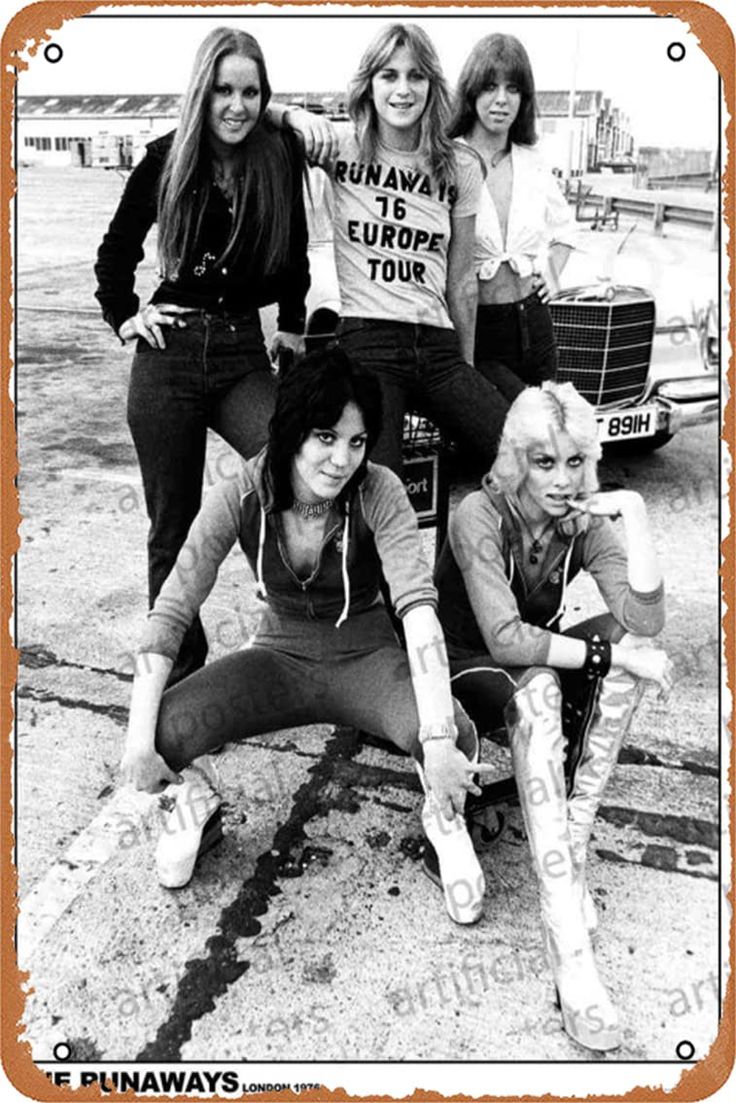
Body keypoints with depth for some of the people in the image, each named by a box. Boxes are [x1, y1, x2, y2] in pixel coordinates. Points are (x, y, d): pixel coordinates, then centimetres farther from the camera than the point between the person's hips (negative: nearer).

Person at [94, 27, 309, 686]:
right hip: (169, 353, 0)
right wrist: (124, 317, 5)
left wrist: (292, 325, 16)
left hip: (244, 352, 1)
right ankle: (179, 667, 21)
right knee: (172, 526, 5)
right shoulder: (168, 160, 1)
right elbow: (117, 249, 15)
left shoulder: (282, 158, 2)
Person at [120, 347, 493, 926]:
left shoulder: (379, 492, -22)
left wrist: (440, 740, -43)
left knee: (455, 740, -32)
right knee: (166, 730, -25)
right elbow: (172, 611, -18)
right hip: (281, 656, 2)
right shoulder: (240, 497, -18)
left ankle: (444, 816, 4)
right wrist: (140, 738, -27)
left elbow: (418, 605, -33)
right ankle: (198, 798, 11)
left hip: (367, 658, -1)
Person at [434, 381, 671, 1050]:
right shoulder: (480, 517, -20)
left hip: (539, 671, 5)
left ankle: (575, 839, -20)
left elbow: (645, 622, -21)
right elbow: (505, 639, -30)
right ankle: (569, 946, -43)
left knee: (630, 644, -22)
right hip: (467, 671, -5)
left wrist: (635, 515, -26)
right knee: (538, 692, -37)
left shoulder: (584, 522, -7)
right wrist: (612, 654, -29)